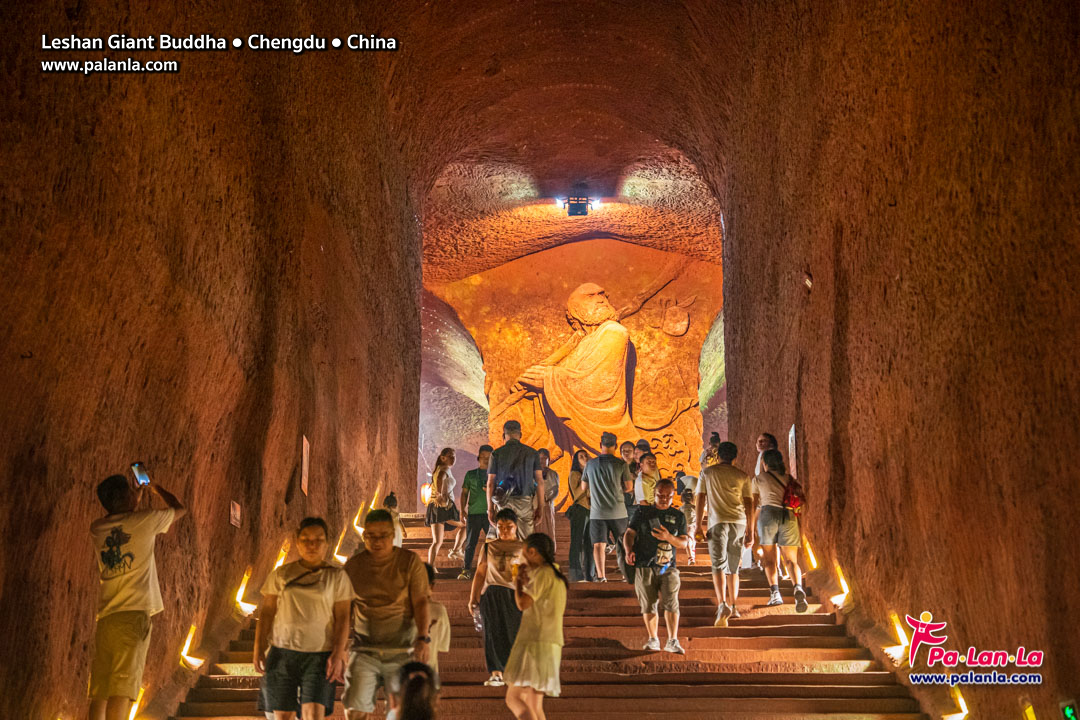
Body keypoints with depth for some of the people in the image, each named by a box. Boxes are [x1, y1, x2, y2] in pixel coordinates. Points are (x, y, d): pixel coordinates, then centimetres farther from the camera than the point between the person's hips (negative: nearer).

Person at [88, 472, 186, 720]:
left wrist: (138, 501, 36)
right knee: (122, 688, -10)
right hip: (134, 615, -6)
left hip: (104, 618, 6)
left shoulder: (97, 529, 10)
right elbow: (180, 509, 15)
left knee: (99, 691, 6)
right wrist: (156, 489, 28)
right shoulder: (143, 520, -4)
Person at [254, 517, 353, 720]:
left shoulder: (337, 577, 2)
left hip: (319, 655, -2)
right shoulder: (281, 574, 6)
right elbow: (266, 612, 6)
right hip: (282, 653, 2)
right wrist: (258, 648, -2)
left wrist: (338, 654, -10)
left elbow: (343, 618, -1)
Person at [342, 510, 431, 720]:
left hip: (402, 650, -1)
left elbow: (421, 602, -5)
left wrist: (423, 638, -18)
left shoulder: (410, 561, 0)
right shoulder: (353, 565, 5)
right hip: (364, 650, 1)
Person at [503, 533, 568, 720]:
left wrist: (517, 583, 2)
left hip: (535, 643, -9)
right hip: (551, 646, 9)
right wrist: (526, 584, 19)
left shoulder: (543, 573, -8)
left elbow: (523, 604, -15)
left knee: (513, 698, -10)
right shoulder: (556, 576, 20)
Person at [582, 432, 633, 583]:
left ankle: (601, 575, -9)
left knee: (598, 544, 1)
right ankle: (628, 574, 18)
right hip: (617, 511, -1)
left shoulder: (590, 464, 2)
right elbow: (629, 487, -4)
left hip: (597, 512, 1)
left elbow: (583, 488, 11)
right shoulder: (621, 463, -6)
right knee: (623, 544, 13)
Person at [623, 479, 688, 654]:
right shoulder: (643, 512, 7)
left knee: (671, 603, -11)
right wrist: (629, 550, -12)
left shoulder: (678, 516, 11)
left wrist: (668, 537, -12)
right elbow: (629, 533, 7)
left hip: (668, 567, 0)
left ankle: (672, 641, -2)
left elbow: (683, 542, 8)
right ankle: (653, 639, 19)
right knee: (649, 605, 4)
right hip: (645, 567, 0)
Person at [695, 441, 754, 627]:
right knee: (733, 568, 15)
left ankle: (722, 605, -25)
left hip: (717, 521, -2)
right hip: (739, 522, 3)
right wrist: (751, 531, 12)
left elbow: (701, 499, 3)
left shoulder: (707, 473, 8)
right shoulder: (742, 476, 11)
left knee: (718, 565, -7)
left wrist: (699, 525, 6)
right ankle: (733, 606, 20)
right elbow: (749, 503, 8)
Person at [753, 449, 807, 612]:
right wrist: (801, 530, 24)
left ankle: (775, 591, -9)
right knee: (791, 560, 2)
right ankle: (798, 588, -25)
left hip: (769, 514, -2)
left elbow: (754, 506, 15)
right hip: (789, 517, 2)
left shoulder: (759, 479, 15)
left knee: (769, 559, 9)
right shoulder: (789, 478, 22)